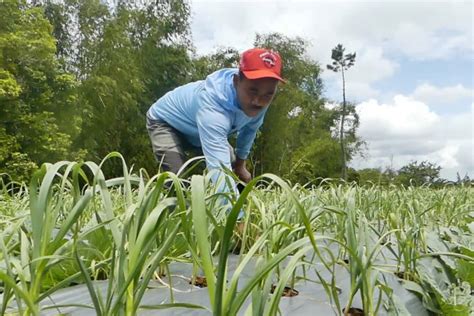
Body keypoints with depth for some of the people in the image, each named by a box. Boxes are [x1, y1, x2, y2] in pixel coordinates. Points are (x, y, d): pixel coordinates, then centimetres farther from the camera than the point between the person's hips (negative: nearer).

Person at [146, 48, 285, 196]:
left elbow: (250, 128, -1)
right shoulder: (213, 105, -49)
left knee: (242, 179, 6)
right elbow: (220, 167, -60)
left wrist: (240, 162, 8)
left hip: (201, 128, 7)